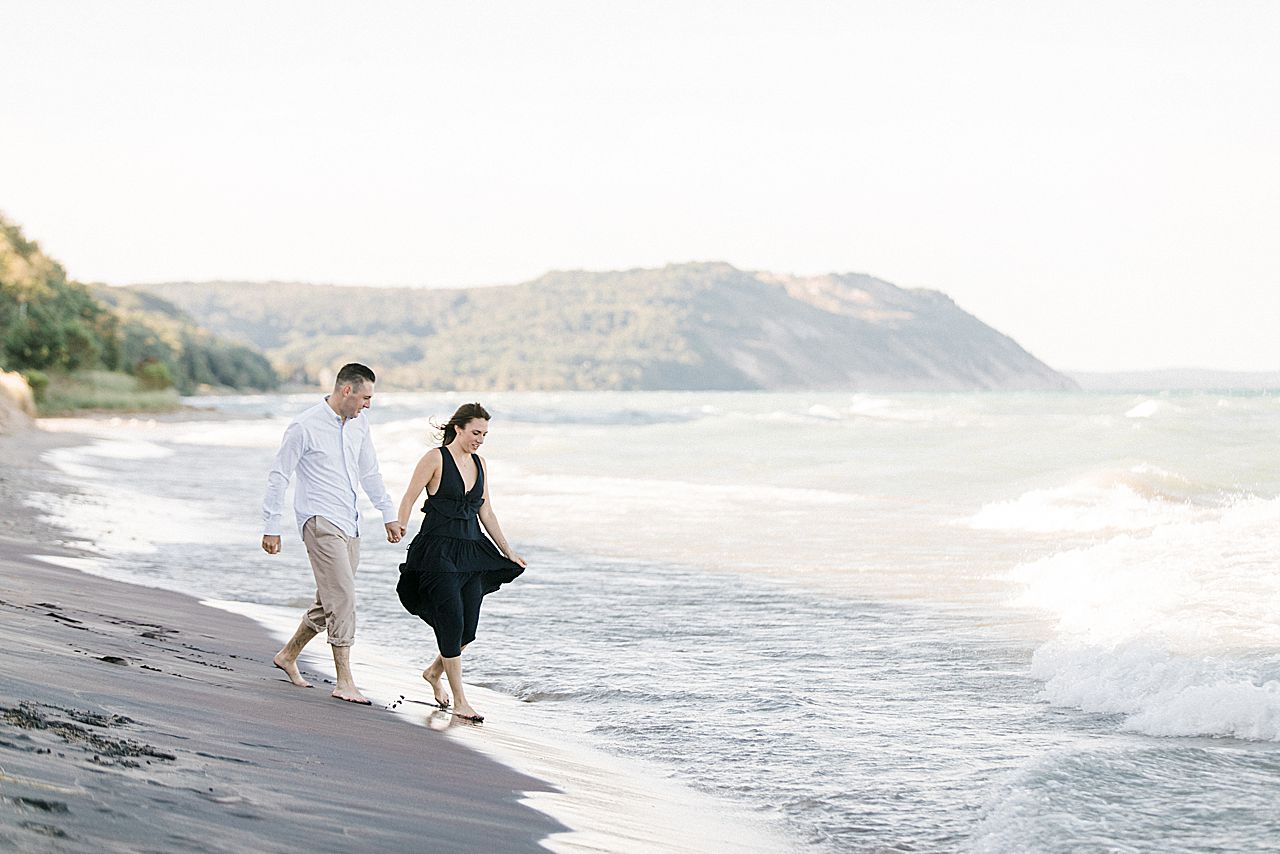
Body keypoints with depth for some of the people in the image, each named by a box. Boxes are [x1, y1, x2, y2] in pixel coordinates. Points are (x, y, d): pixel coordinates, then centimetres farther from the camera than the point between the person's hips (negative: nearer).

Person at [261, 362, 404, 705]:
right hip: (320, 522, -8)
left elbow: (369, 472, 23)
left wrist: (388, 514, 24)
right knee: (343, 598, -14)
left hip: (349, 524, 8)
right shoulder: (305, 427, -11)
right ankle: (344, 682, -11)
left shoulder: (359, 425, 11)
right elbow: (278, 476, -6)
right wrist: (271, 527, -6)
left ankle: (288, 655, 31)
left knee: (331, 601, 12)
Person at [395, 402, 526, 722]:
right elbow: (409, 499, -7)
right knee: (453, 622, -11)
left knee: (468, 628, 4)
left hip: (471, 551, 6)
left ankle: (434, 672, 32)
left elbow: (486, 512, 19)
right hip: (439, 550, -6)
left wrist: (507, 552, 18)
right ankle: (460, 701, -4)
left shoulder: (478, 463, 13)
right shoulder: (435, 458, -6)